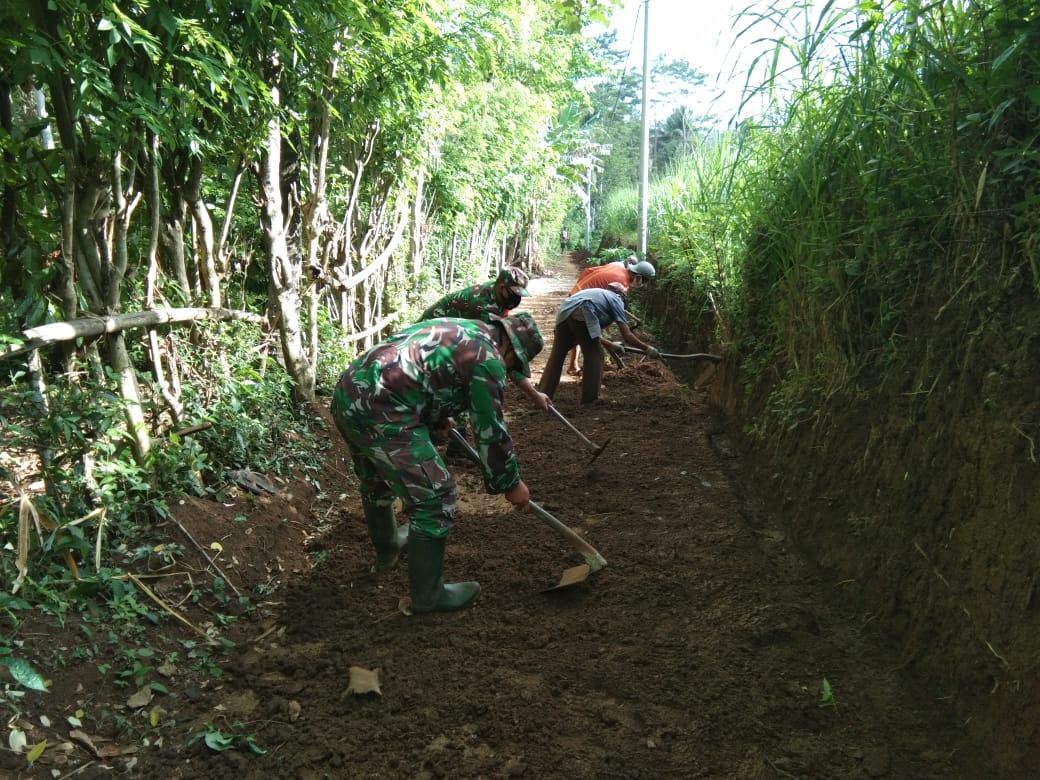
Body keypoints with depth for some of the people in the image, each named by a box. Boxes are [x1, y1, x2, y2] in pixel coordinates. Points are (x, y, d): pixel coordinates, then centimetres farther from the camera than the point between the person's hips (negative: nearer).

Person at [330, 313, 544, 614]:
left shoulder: (458, 330, 22)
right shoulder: (488, 359, -6)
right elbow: (491, 430, -2)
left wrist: (437, 419, 32)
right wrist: (510, 482, 9)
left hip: (348, 392, 11)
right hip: (379, 411, -11)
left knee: (375, 481, 32)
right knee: (434, 498, 0)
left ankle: (387, 547, 56)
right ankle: (428, 595, 13)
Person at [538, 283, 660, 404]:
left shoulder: (598, 293, 39)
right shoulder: (616, 300, 19)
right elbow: (627, 335, 11)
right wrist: (647, 348, 20)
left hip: (564, 313, 7)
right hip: (581, 316, -7)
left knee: (556, 356, 13)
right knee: (594, 355, 8)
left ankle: (542, 395, 12)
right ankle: (590, 398, 10)